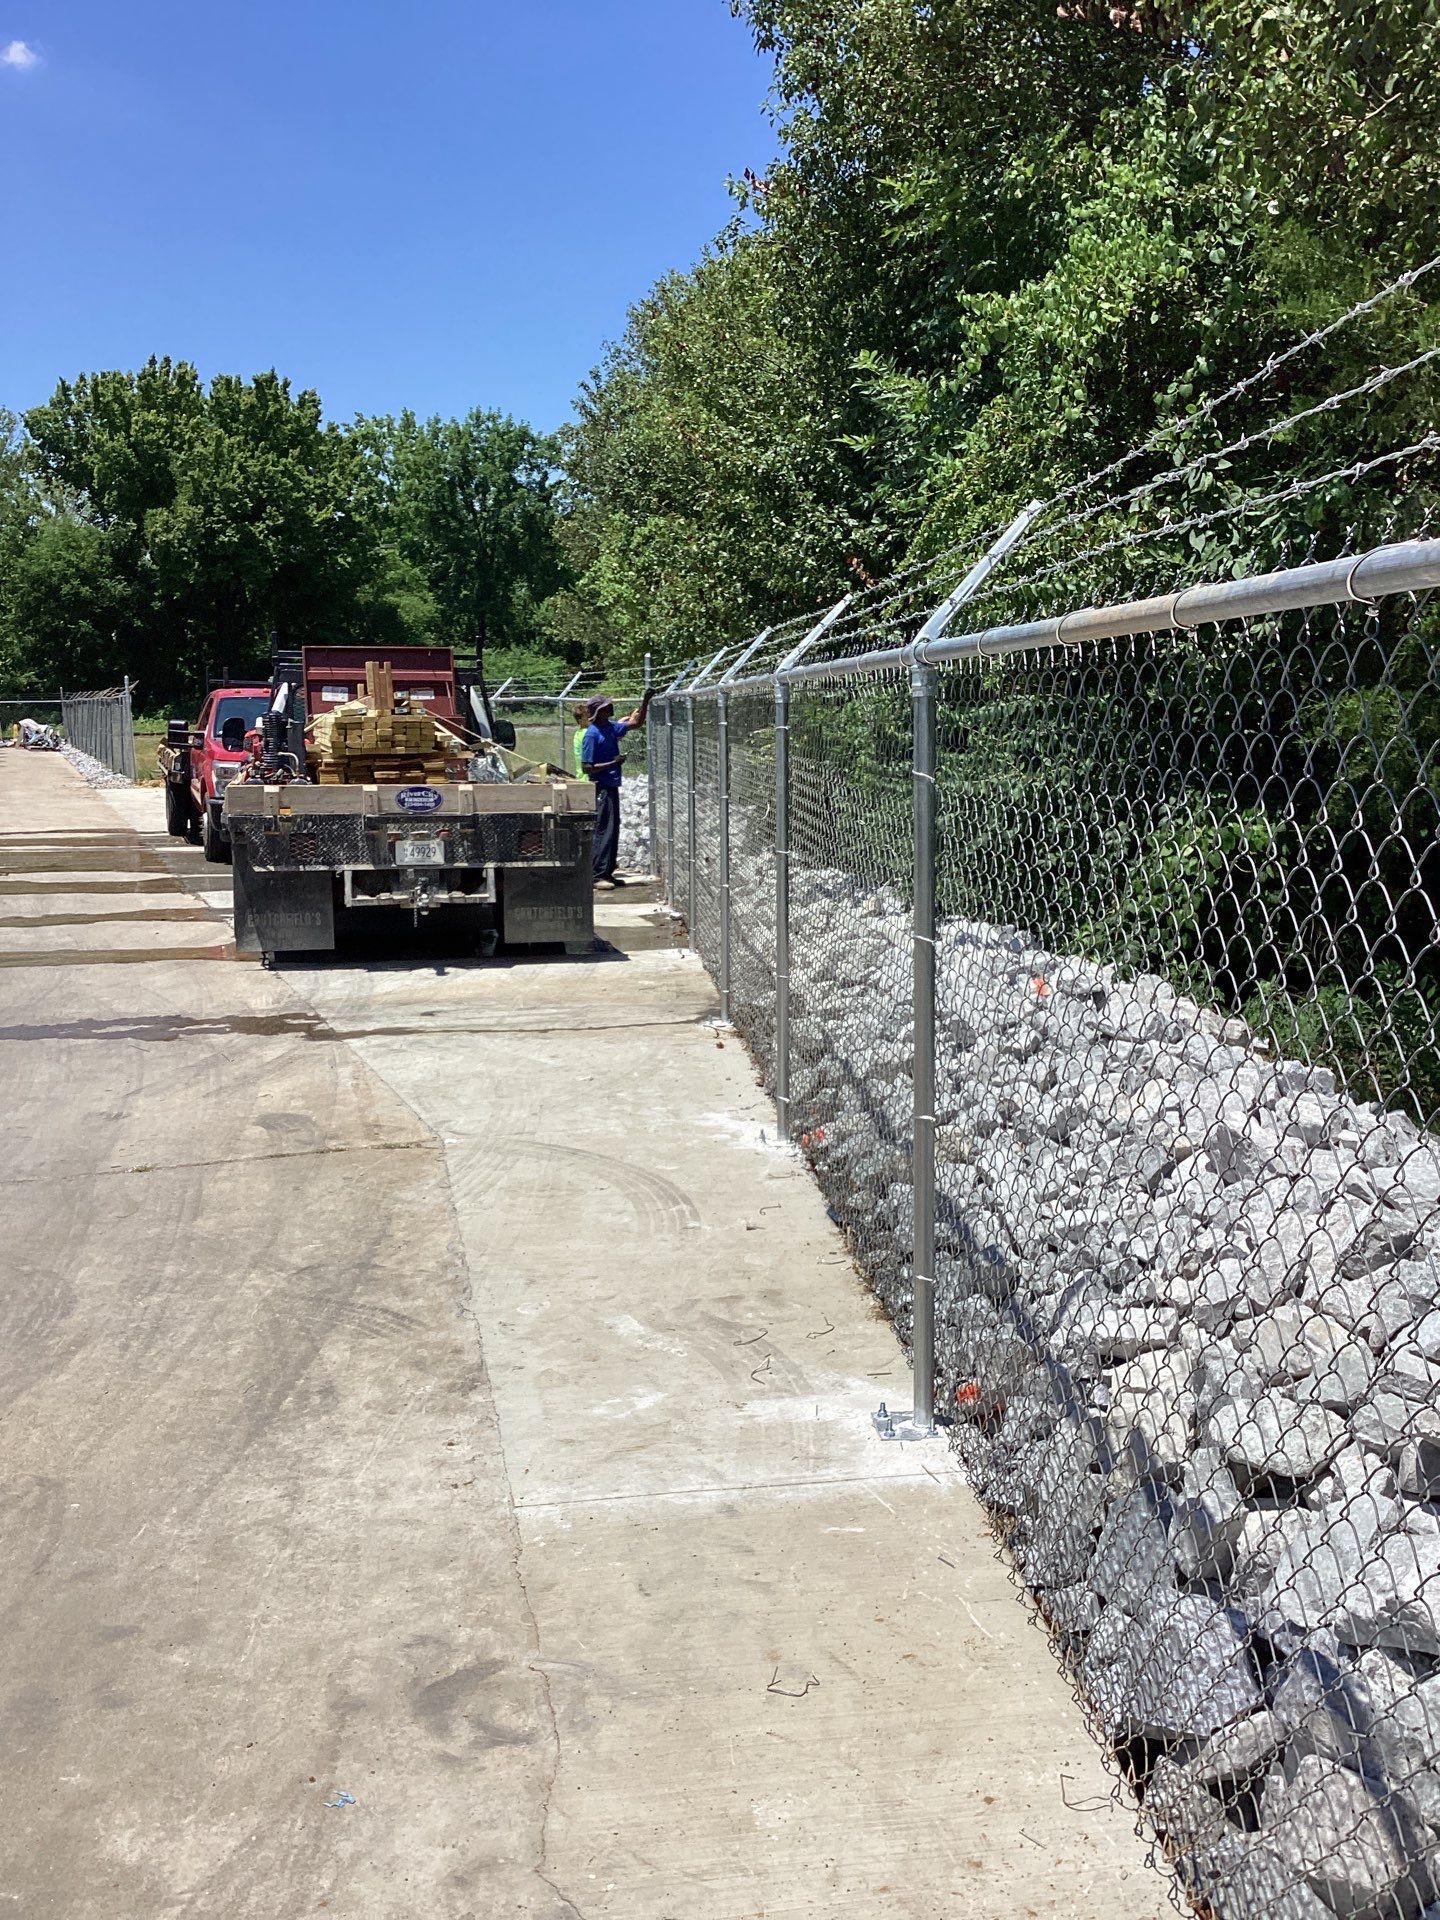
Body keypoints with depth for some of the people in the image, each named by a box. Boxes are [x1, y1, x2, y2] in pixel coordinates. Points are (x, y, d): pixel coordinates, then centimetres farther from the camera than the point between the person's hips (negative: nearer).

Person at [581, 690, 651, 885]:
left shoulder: (611, 727, 10)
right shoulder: (591, 734, -15)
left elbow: (637, 723, 19)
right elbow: (587, 767, -17)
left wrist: (646, 701, 8)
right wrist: (612, 763, -19)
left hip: (612, 786, 9)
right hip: (601, 788, -9)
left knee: (613, 830, 12)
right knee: (604, 831, -10)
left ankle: (607, 872, 19)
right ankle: (598, 875, -7)